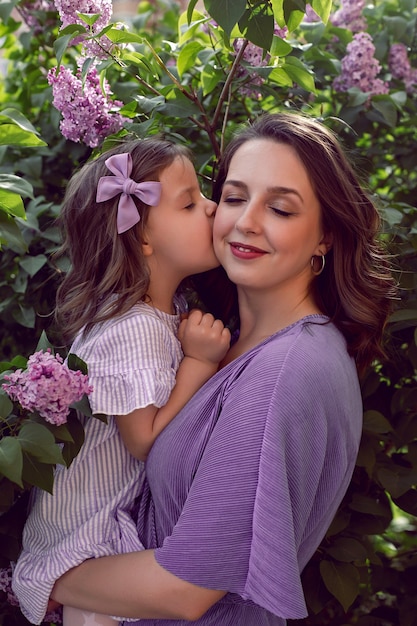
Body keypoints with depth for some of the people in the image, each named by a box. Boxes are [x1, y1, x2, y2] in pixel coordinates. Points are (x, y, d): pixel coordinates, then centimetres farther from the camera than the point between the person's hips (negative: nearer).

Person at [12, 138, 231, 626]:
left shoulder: (167, 308, -1)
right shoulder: (133, 331, -31)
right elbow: (148, 442, -26)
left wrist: (201, 350, -5)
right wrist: (199, 360, -27)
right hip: (90, 526, -8)